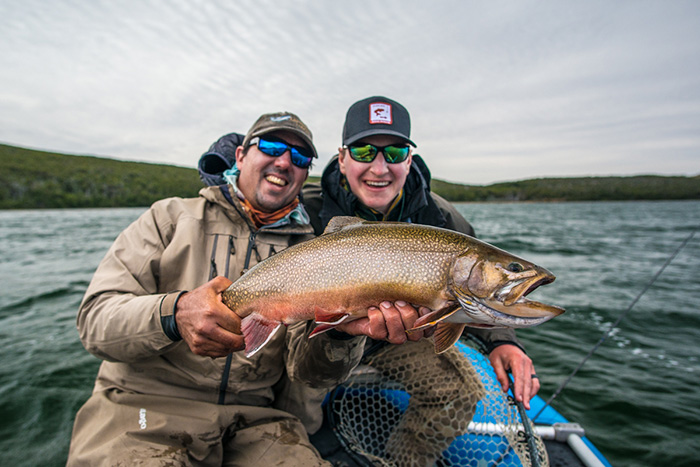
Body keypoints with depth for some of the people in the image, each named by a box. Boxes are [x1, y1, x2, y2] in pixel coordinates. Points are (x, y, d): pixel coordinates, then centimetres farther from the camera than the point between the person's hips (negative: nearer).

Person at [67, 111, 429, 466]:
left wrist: (340, 331, -26)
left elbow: (303, 370, -3)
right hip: (145, 403, -1)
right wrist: (174, 315, -26)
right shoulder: (172, 218, 2)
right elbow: (94, 319, -6)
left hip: (252, 416, 2)